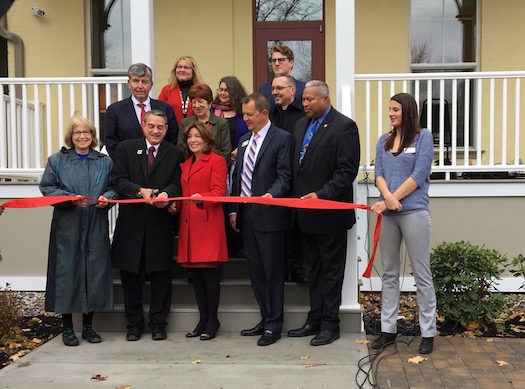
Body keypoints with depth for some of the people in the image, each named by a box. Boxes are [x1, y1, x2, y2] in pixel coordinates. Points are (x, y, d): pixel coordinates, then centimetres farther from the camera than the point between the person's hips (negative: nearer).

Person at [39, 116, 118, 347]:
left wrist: (107, 198, -10)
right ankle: (67, 327, 9)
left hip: (96, 227, 2)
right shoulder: (57, 160, 7)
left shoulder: (105, 162, 13)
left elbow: (114, 188, 12)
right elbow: (47, 188, 1)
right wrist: (69, 198, -14)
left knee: (95, 272, 3)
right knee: (67, 272, -3)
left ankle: (88, 326, 16)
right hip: (67, 227, -2)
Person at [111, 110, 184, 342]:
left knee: (160, 274, 4)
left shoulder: (174, 154, 7)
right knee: (130, 275, 7)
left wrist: (165, 194, -23)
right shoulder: (126, 148, 6)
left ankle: (158, 323, 17)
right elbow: (119, 180, -1)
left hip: (160, 224, 0)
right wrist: (140, 191, -18)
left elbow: (176, 183, -1)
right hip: (131, 221, 1)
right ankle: (134, 324, 20)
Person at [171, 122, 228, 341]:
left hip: (208, 224, -7)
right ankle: (203, 320, 16)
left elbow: (219, 192, -9)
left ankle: (212, 321, 5)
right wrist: (175, 204, 5)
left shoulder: (216, 161, 0)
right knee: (196, 274, 8)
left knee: (209, 273, -5)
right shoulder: (185, 164, 22)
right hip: (188, 224, 7)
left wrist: (201, 199, -26)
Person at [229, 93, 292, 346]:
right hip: (246, 216, 7)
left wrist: (272, 194, -28)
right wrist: (234, 209, 13)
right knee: (255, 271, 12)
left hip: (269, 215, -7)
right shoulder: (244, 141, 17)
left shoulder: (281, 138, -4)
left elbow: (284, 176, -10)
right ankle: (266, 319, 23)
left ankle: (273, 325, 9)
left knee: (273, 271, 0)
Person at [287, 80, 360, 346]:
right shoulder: (301, 125, 13)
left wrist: (321, 194, -22)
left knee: (331, 269, 3)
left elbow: (347, 170, -16)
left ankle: (330, 324, 12)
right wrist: (296, 197, 6)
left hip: (330, 211, -7)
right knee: (313, 268, 15)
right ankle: (315, 320, 25)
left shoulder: (344, 126, -11)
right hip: (306, 213, 8)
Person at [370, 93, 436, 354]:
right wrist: (388, 197, -16)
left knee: (422, 274, 1)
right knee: (389, 273, 10)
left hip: (414, 212, -5)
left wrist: (390, 201, -12)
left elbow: (419, 176, -9)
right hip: (387, 213, 5)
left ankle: (428, 332, 9)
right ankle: (388, 328, 18)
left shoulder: (423, 137, -1)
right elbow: (378, 174, 5)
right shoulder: (383, 141, 13)